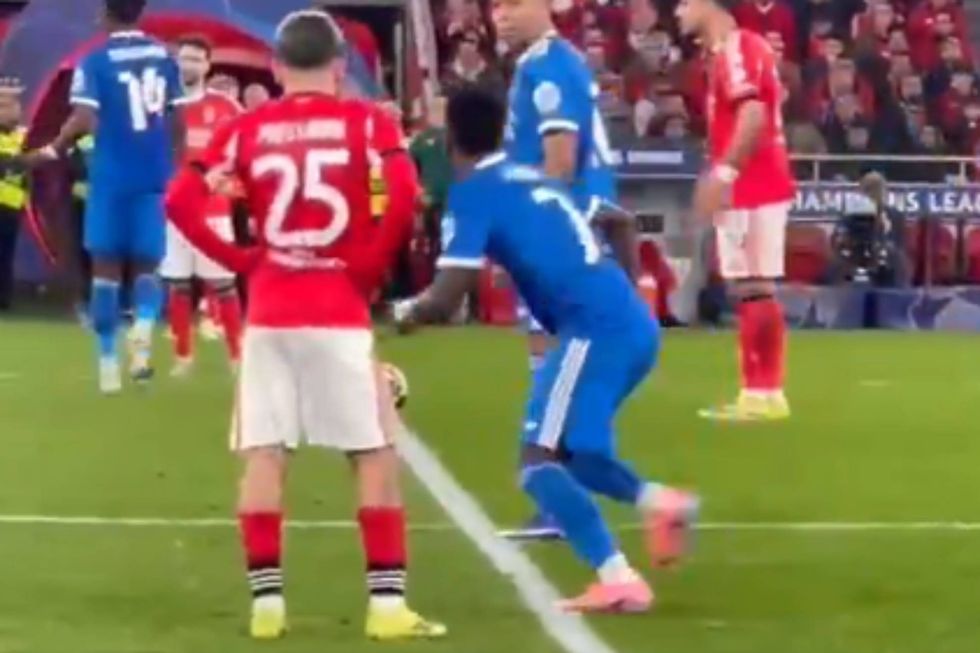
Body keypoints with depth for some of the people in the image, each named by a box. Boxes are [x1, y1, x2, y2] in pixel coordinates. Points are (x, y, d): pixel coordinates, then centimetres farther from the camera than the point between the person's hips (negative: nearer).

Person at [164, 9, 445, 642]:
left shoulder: (247, 128, 7)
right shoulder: (367, 122, 0)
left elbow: (180, 201, -1)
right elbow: (405, 198, -15)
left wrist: (239, 260, 7)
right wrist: (370, 266, -3)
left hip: (268, 316, 2)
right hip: (339, 314, -2)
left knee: (264, 455, 6)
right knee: (375, 455, 5)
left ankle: (267, 601, 5)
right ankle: (387, 603, 0)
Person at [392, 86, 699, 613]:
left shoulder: (473, 193, -3)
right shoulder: (530, 179, 22)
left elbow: (444, 301, -8)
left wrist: (406, 312, 12)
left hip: (596, 330, -8)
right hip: (632, 323, 8)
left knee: (540, 461, -6)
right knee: (561, 446, 25)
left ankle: (618, 581, -17)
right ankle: (658, 502, 11)